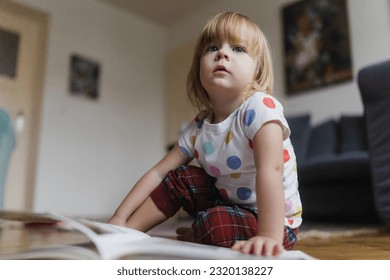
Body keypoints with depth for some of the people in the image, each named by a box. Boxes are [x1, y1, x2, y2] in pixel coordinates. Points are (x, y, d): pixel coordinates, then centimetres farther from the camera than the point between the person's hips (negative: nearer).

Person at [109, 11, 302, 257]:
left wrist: (269, 236, -49)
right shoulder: (198, 128, -4)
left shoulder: (260, 107, -24)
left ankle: (195, 237, 2)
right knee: (178, 177, 0)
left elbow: (269, 170, -38)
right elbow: (158, 173, -2)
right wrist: (119, 220, -7)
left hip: (274, 219, -6)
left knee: (216, 223, -31)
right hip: (228, 204, 6)